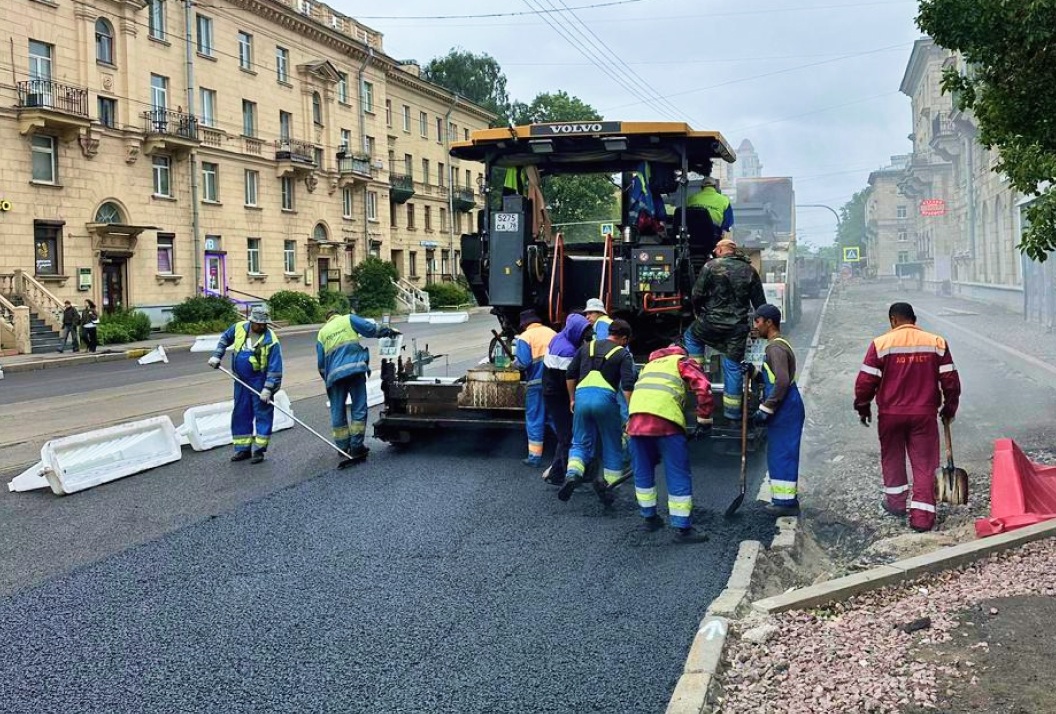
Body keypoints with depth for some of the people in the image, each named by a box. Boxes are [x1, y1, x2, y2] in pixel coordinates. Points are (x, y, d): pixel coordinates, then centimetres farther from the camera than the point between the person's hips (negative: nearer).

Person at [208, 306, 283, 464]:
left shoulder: (271, 340, -17)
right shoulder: (239, 328, -2)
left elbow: (275, 367, -18)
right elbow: (224, 338, 19)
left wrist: (268, 388, -23)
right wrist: (216, 355, 9)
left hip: (260, 381, -5)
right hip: (241, 381, 5)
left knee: (262, 414, -2)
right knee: (240, 414, 11)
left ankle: (259, 450, 6)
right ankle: (243, 449, 22)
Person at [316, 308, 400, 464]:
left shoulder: (322, 333, 22)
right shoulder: (348, 319, 14)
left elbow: (321, 364, 18)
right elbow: (370, 328, 2)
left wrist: (327, 380, 26)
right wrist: (389, 331, 15)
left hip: (334, 374, 3)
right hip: (355, 368, -3)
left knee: (337, 411, 10)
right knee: (359, 408, 0)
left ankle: (343, 447, 12)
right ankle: (356, 446, -4)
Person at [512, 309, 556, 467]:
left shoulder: (525, 337, -4)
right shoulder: (552, 333, 11)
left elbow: (522, 363, -14)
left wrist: (514, 364, 6)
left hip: (536, 383, -4)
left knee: (535, 420, 5)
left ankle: (535, 456, 7)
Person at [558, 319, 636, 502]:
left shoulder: (587, 346, 19)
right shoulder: (623, 354, 8)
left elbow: (570, 375, 18)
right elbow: (627, 386, -4)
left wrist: (572, 399, 27)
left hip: (582, 395, 3)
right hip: (605, 398, -3)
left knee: (580, 443, 13)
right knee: (612, 446, 13)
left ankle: (572, 474, -13)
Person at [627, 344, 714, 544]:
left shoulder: (650, 365, 37)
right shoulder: (683, 362, 21)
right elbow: (703, 387, 2)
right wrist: (704, 419, 8)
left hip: (636, 419, 5)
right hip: (665, 420, -5)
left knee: (642, 472, 20)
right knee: (679, 476, 1)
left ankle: (649, 518, 31)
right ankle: (682, 528, 1)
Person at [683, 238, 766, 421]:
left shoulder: (711, 266, -3)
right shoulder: (749, 270, 9)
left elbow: (697, 295, -4)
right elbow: (760, 302, 11)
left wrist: (700, 313, 14)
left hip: (713, 322, -3)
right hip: (739, 327, 3)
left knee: (691, 336, 28)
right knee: (734, 365, 10)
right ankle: (732, 411, 14)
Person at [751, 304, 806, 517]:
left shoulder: (776, 348, -16)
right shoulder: (778, 345, 18)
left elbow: (782, 382, -25)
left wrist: (766, 409, -22)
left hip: (785, 411, -11)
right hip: (785, 410, 11)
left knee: (782, 454, -5)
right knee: (778, 454, 15)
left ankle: (786, 502, -1)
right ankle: (782, 499, 22)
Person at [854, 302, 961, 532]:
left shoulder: (881, 344, -9)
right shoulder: (936, 343, -1)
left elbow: (866, 381, -9)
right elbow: (950, 380, 1)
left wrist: (863, 407, 7)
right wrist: (950, 408, 15)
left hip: (890, 414, -1)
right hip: (924, 414, 1)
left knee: (892, 457, 19)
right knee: (924, 463, 5)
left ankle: (896, 502, 29)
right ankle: (922, 516, 2)